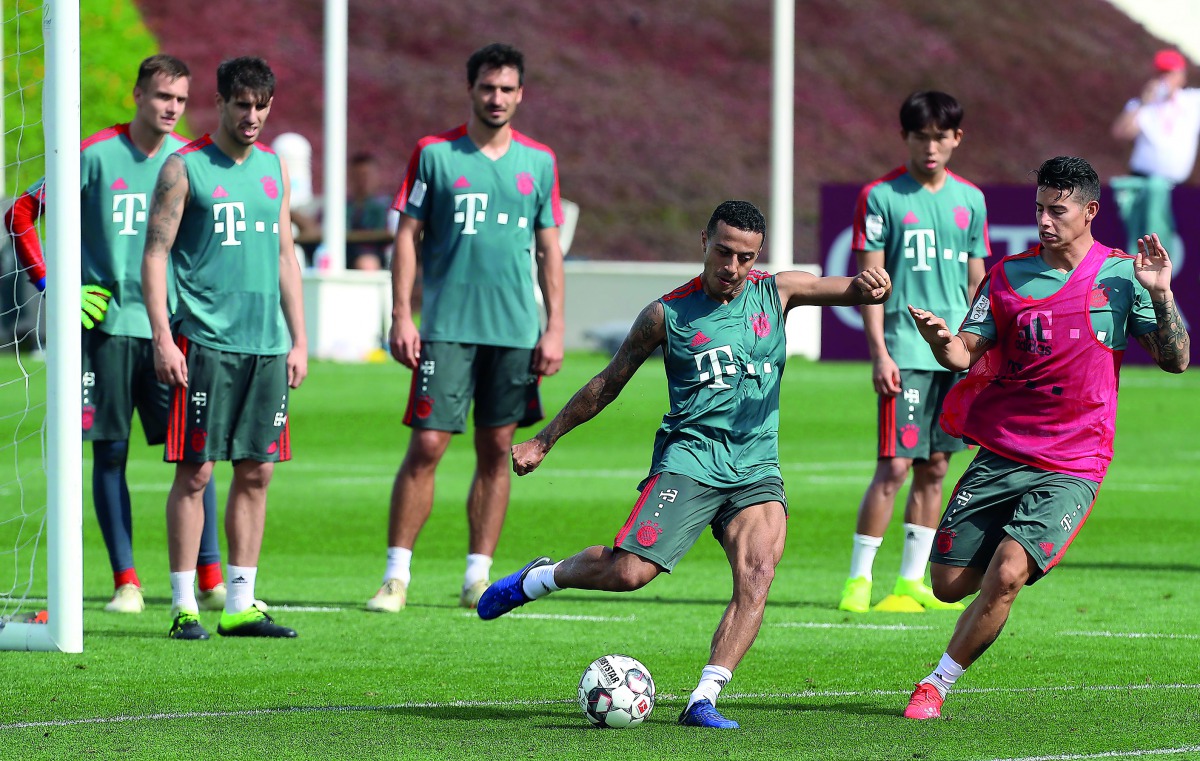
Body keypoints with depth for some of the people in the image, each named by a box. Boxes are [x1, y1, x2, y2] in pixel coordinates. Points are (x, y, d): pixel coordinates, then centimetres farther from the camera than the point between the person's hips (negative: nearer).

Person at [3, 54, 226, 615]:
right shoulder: (96, 156, -3)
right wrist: (51, 285, -4)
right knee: (110, 453, 0)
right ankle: (125, 581, 6)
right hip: (107, 324, -2)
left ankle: (210, 579, -2)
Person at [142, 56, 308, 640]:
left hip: (267, 346, 5)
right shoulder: (185, 168, -3)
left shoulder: (273, 168, 14)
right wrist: (162, 339, -12)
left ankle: (241, 603, 10)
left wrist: (298, 339, 15)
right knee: (196, 471, -5)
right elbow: (155, 255, -4)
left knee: (256, 472, 5)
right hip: (205, 342, -5)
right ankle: (183, 606, -2)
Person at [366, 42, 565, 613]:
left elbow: (549, 249, 11)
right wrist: (401, 318, -6)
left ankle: (478, 577, 11)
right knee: (426, 446, -8)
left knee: (496, 452, 4)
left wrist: (554, 328, 4)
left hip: (516, 331, 3)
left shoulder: (539, 162, 9)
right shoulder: (434, 155, 1)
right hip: (446, 327, -3)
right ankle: (396, 576, -3)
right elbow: (408, 238, 2)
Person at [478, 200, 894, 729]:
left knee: (757, 572, -23)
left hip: (757, 467, 2)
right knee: (629, 571, -18)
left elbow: (856, 290, -1)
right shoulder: (668, 313, 1)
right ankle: (539, 579, 12)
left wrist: (869, 285, -27)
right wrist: (544, 440, 17)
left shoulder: (776, 293, 6)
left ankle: (704, 700, -22)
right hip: (689, 455, -2)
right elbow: (608, 383, 12)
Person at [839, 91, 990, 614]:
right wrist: (879, 351, -12)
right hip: (906, 350, -5)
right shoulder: (882, 197, -3)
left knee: (935, 467, 7)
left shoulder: (970, 200, 11)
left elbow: (976, 283, 16)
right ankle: (858, 581, -5)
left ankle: (912, 581, 12)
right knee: (896, 464, -10)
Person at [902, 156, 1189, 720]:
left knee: (1005, 576, -20)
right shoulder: (1009, 275, 6)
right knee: (949, 584, 2)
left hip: (1072, 467, -3)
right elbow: (966, 352, 1)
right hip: (1000, 455, 3)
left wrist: (1161, 295, -14)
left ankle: (939, 684, -2)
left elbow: (1175, 360, 1)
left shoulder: (1122, 275, 1)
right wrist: (942, 341, -22)